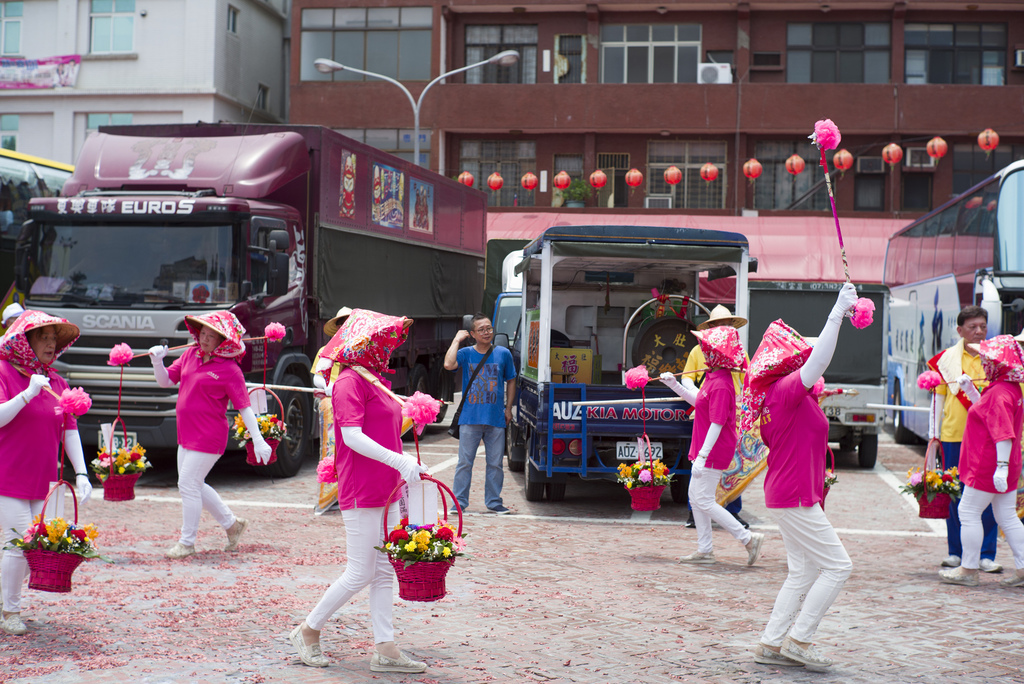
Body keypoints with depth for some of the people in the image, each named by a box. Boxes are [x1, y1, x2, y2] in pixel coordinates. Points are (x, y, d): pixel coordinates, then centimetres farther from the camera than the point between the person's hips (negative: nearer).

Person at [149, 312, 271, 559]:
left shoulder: (230, 370, -12)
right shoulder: (191, 355, 8)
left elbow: (244, 407, -11)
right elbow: (166, 381, 13)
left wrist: (258, 441, -15)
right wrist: (157, 361, -7)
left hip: (209, 437, -8)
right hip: (186, 434, 8)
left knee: (188, 484, -5)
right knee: (194, 485, 16)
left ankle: (187, 542, 10)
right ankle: (232, 524, 32)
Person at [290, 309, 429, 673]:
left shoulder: (376, 381, 17)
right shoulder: (350, 381, -12)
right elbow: (352, 437, -21)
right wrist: (399, 462, -27)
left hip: (386, 489, 9)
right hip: (362, 492, -9)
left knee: (385, 572, 8)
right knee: (360, 574, -3)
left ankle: (385, 650, 12)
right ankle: (308, 631, 14)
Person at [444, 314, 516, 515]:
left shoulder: (503, 354, 5)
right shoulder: (466, 353, 1)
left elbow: (511, 381, 15)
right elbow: (448, 364, -19)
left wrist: (508, 408, 10)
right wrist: (457, 340, -10)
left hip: (496, 419, 1)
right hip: (470, 418, -1)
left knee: (495, 463, 7)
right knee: (465, 462, 2)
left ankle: (494, 502, 17)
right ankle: (459, 502, 9)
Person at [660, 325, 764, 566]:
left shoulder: (721, 385, -23)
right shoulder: (712, 376, 7)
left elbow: (717, 424, -25)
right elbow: (698, 400, 23)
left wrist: (702, 456, -26)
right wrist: (674, 385, 17)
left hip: (714, 451, -10)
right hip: (705, 448, 10)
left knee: (704, 501, -5)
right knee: (695, 497, 14)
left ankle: (748, 538, 2)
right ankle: (705, 550, 21)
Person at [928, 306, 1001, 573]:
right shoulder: (946, 359, 6)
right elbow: (939, 397, 11)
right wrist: (936, 434, 9)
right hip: (954, 435, 1)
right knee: (956, 495, 6)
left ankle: (986, 555, 7)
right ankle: (956, 552, 17)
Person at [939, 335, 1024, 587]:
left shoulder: (1000, 393, -20)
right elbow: (986, 412, 29)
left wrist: (1001, 466, -29)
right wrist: (970, 391, 20)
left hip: (987, 467, -10)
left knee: (968, 512, 0)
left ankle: (969, 570, 6)